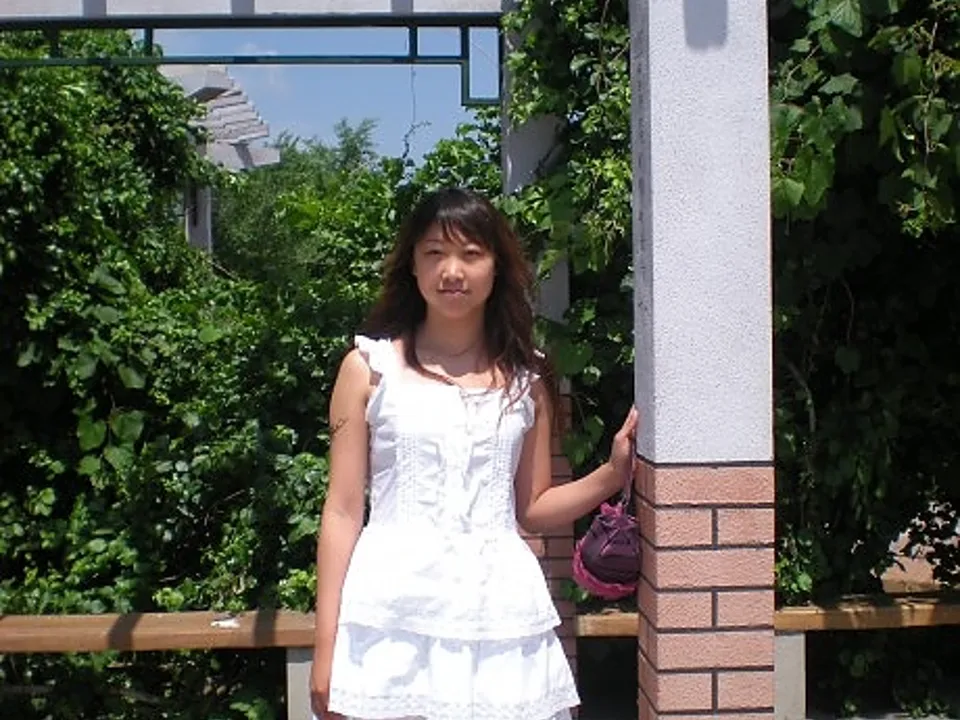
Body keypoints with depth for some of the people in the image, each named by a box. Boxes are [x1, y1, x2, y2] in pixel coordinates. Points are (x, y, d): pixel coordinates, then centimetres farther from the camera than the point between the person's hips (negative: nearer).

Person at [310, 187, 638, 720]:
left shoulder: (526, 377, 9)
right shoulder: (370, 367, 3)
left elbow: (531, 510, 14)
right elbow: (343, 512, 1)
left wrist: (614, 473, -2)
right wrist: (327, 648, -1)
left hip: (498, 612, 2)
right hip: (395, 615, -1)